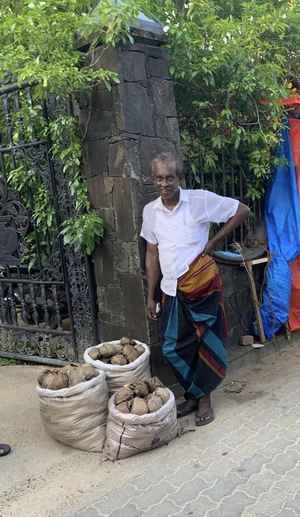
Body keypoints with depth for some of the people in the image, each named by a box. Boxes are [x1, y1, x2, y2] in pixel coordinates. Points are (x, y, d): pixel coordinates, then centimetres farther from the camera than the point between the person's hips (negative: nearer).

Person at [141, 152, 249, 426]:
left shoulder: (200, 200, -9)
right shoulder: (150, 211, 4)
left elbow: (242, 210, -2)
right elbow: (152, 254, 11)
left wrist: (214, 241, -7)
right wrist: (151, 296, 11)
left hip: (201, 285, -4)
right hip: (172, 290, 4)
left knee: (207, 344, 5)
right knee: (174, 349, 8)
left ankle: (204, 399, 23)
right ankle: (193, 395, 28)